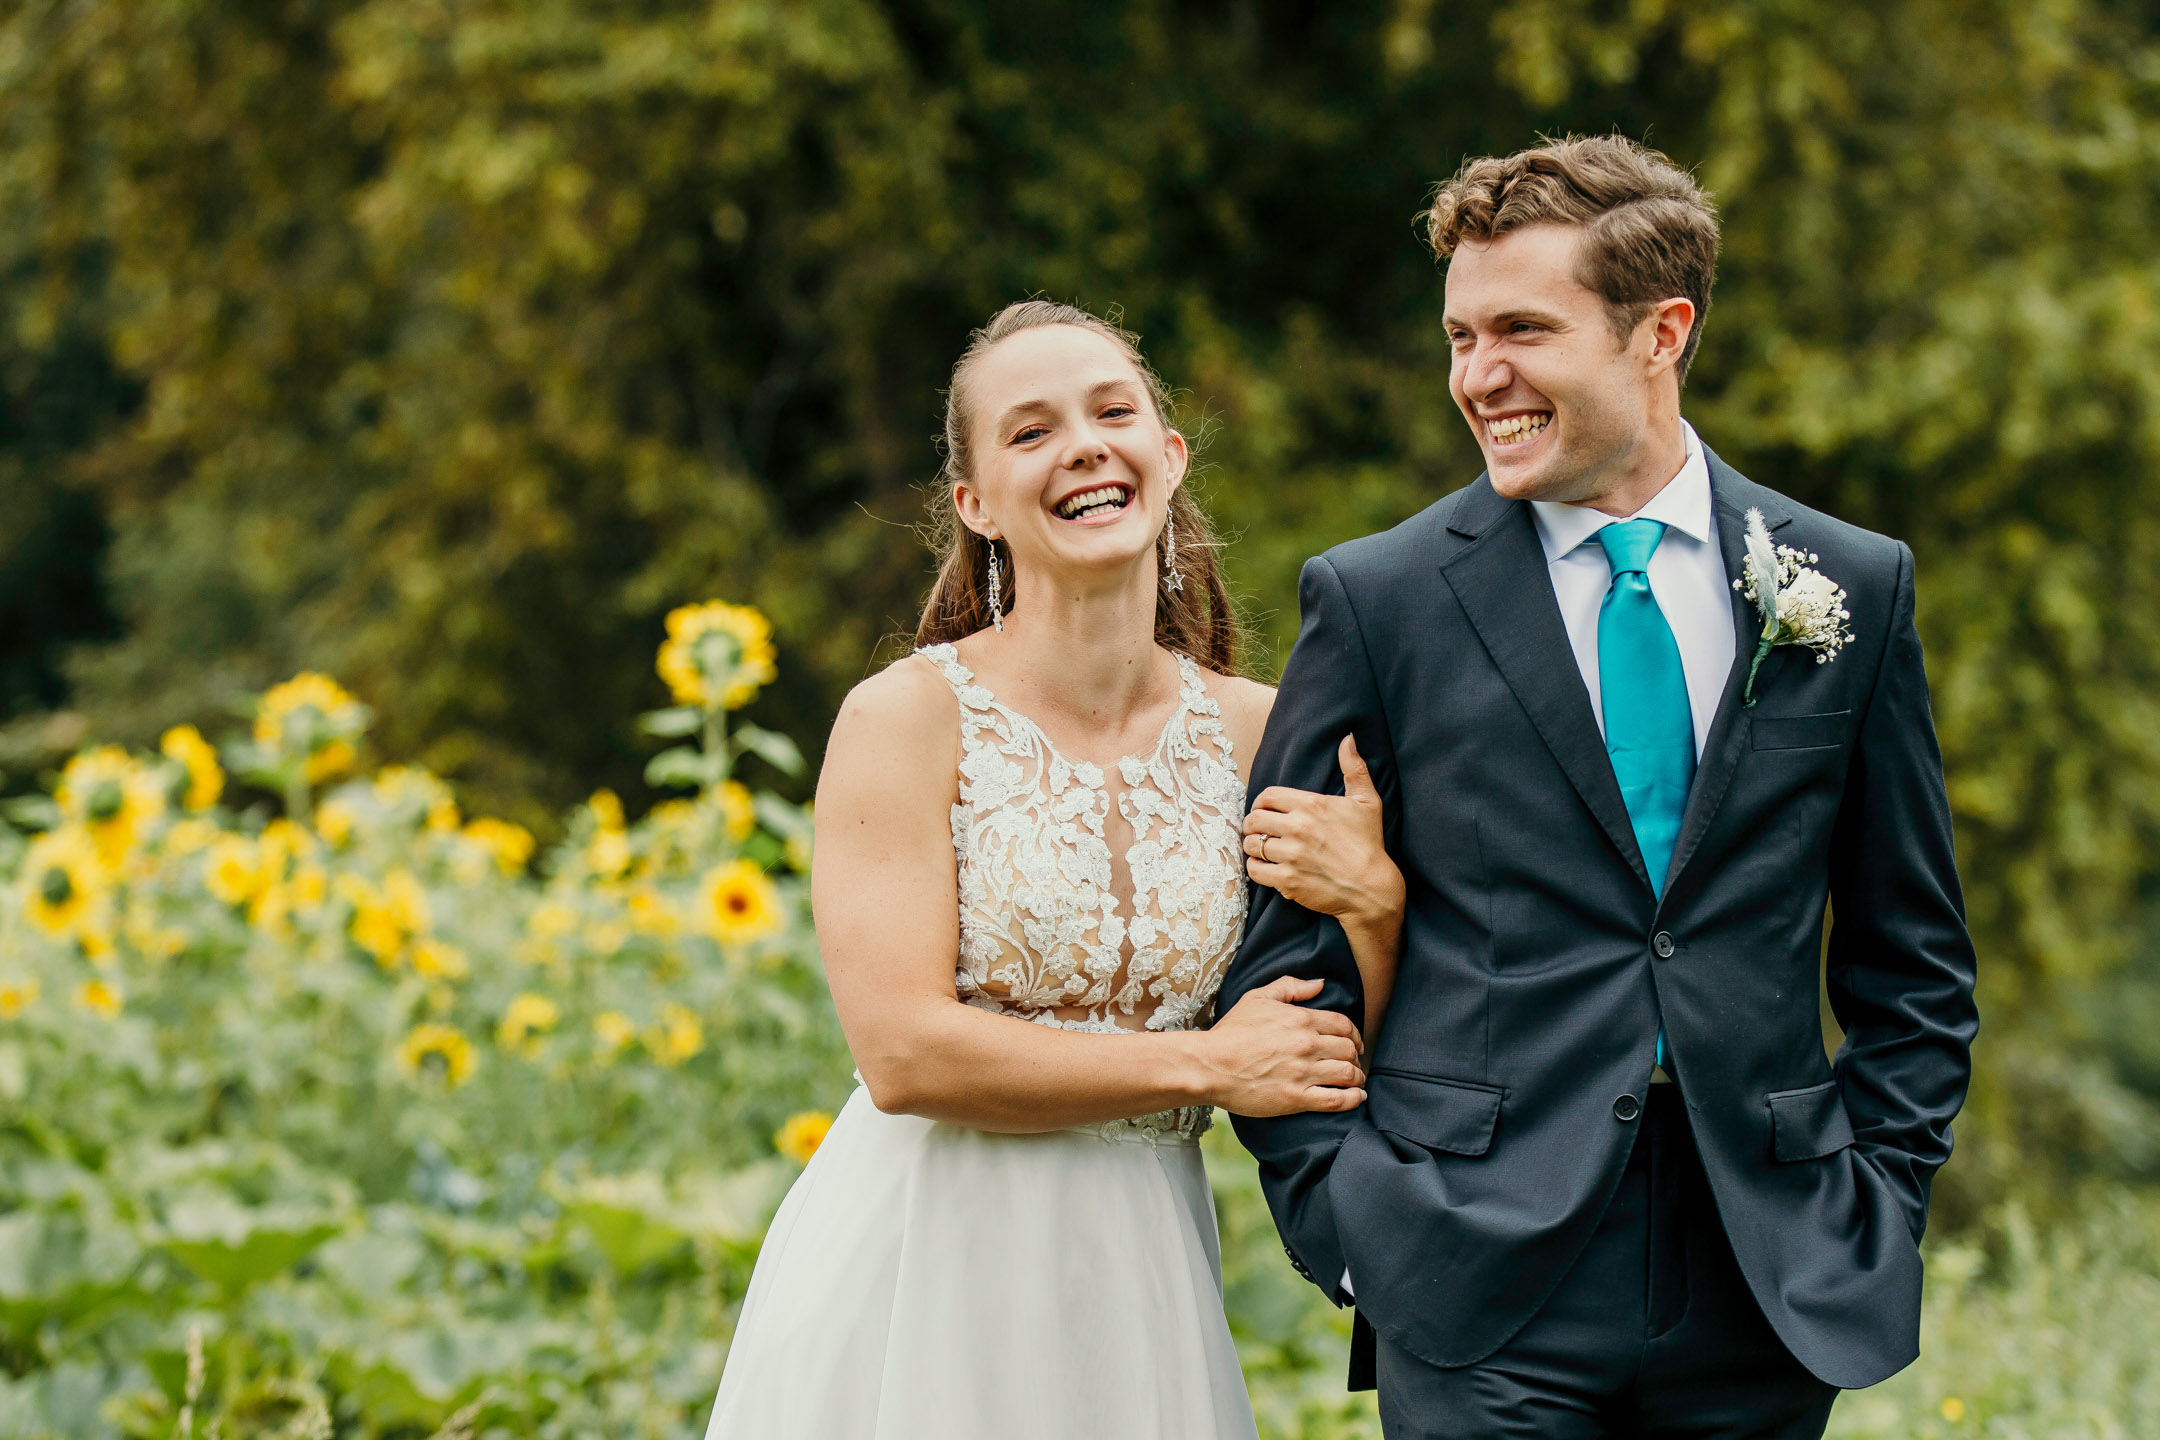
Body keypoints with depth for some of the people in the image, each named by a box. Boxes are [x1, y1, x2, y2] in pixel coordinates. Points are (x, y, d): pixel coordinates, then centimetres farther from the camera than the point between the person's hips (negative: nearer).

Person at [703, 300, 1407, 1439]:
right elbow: (905, 1053, -17)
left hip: (1135, 1291, 4)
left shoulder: (1256, 732, 3)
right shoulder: (906, 718, -9)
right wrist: (1205, 1065, -12)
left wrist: (1376, 903, -14)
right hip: (922, 1274, -3)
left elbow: (1354, 1064, 6)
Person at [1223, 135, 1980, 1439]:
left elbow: (1914, 959, 12)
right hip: (1484, 1296, -2)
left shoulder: (1853, 589, 6)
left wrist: (1877, 1202, 3)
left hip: (1768, 1290, 2)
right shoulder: (1377, 599, 0)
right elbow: (1277, 950, 3)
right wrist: (1345, 1218, -4)